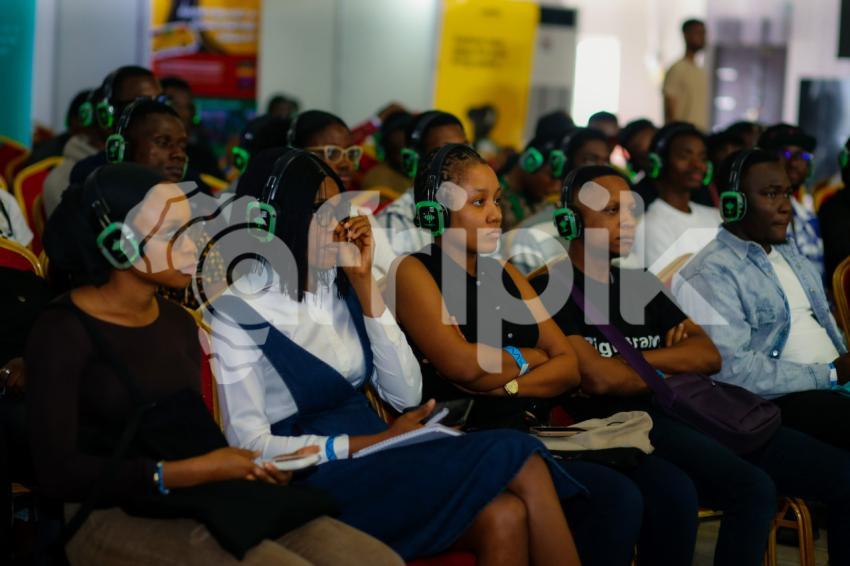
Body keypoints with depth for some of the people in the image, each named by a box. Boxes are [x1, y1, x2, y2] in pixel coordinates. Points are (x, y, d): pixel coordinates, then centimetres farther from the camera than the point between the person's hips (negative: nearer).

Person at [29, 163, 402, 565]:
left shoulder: (178, 323, 16)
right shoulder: (63, 332, -7)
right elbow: (58, 474, -14)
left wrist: (252, 463, -7)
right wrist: (193, 471, -17)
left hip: (208, 502, 7)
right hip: (119, 517, -7)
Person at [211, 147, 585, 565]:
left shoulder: (341, 285, 11)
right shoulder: (240, 309, -5)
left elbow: (405, 394, 4)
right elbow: (250, 444, -12)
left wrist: (363, 282, -2)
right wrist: (378, 441, -17)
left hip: (372, 464, 6)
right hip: (314, 480, -5)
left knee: (506, 518, -26)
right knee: (515, 457, -24)